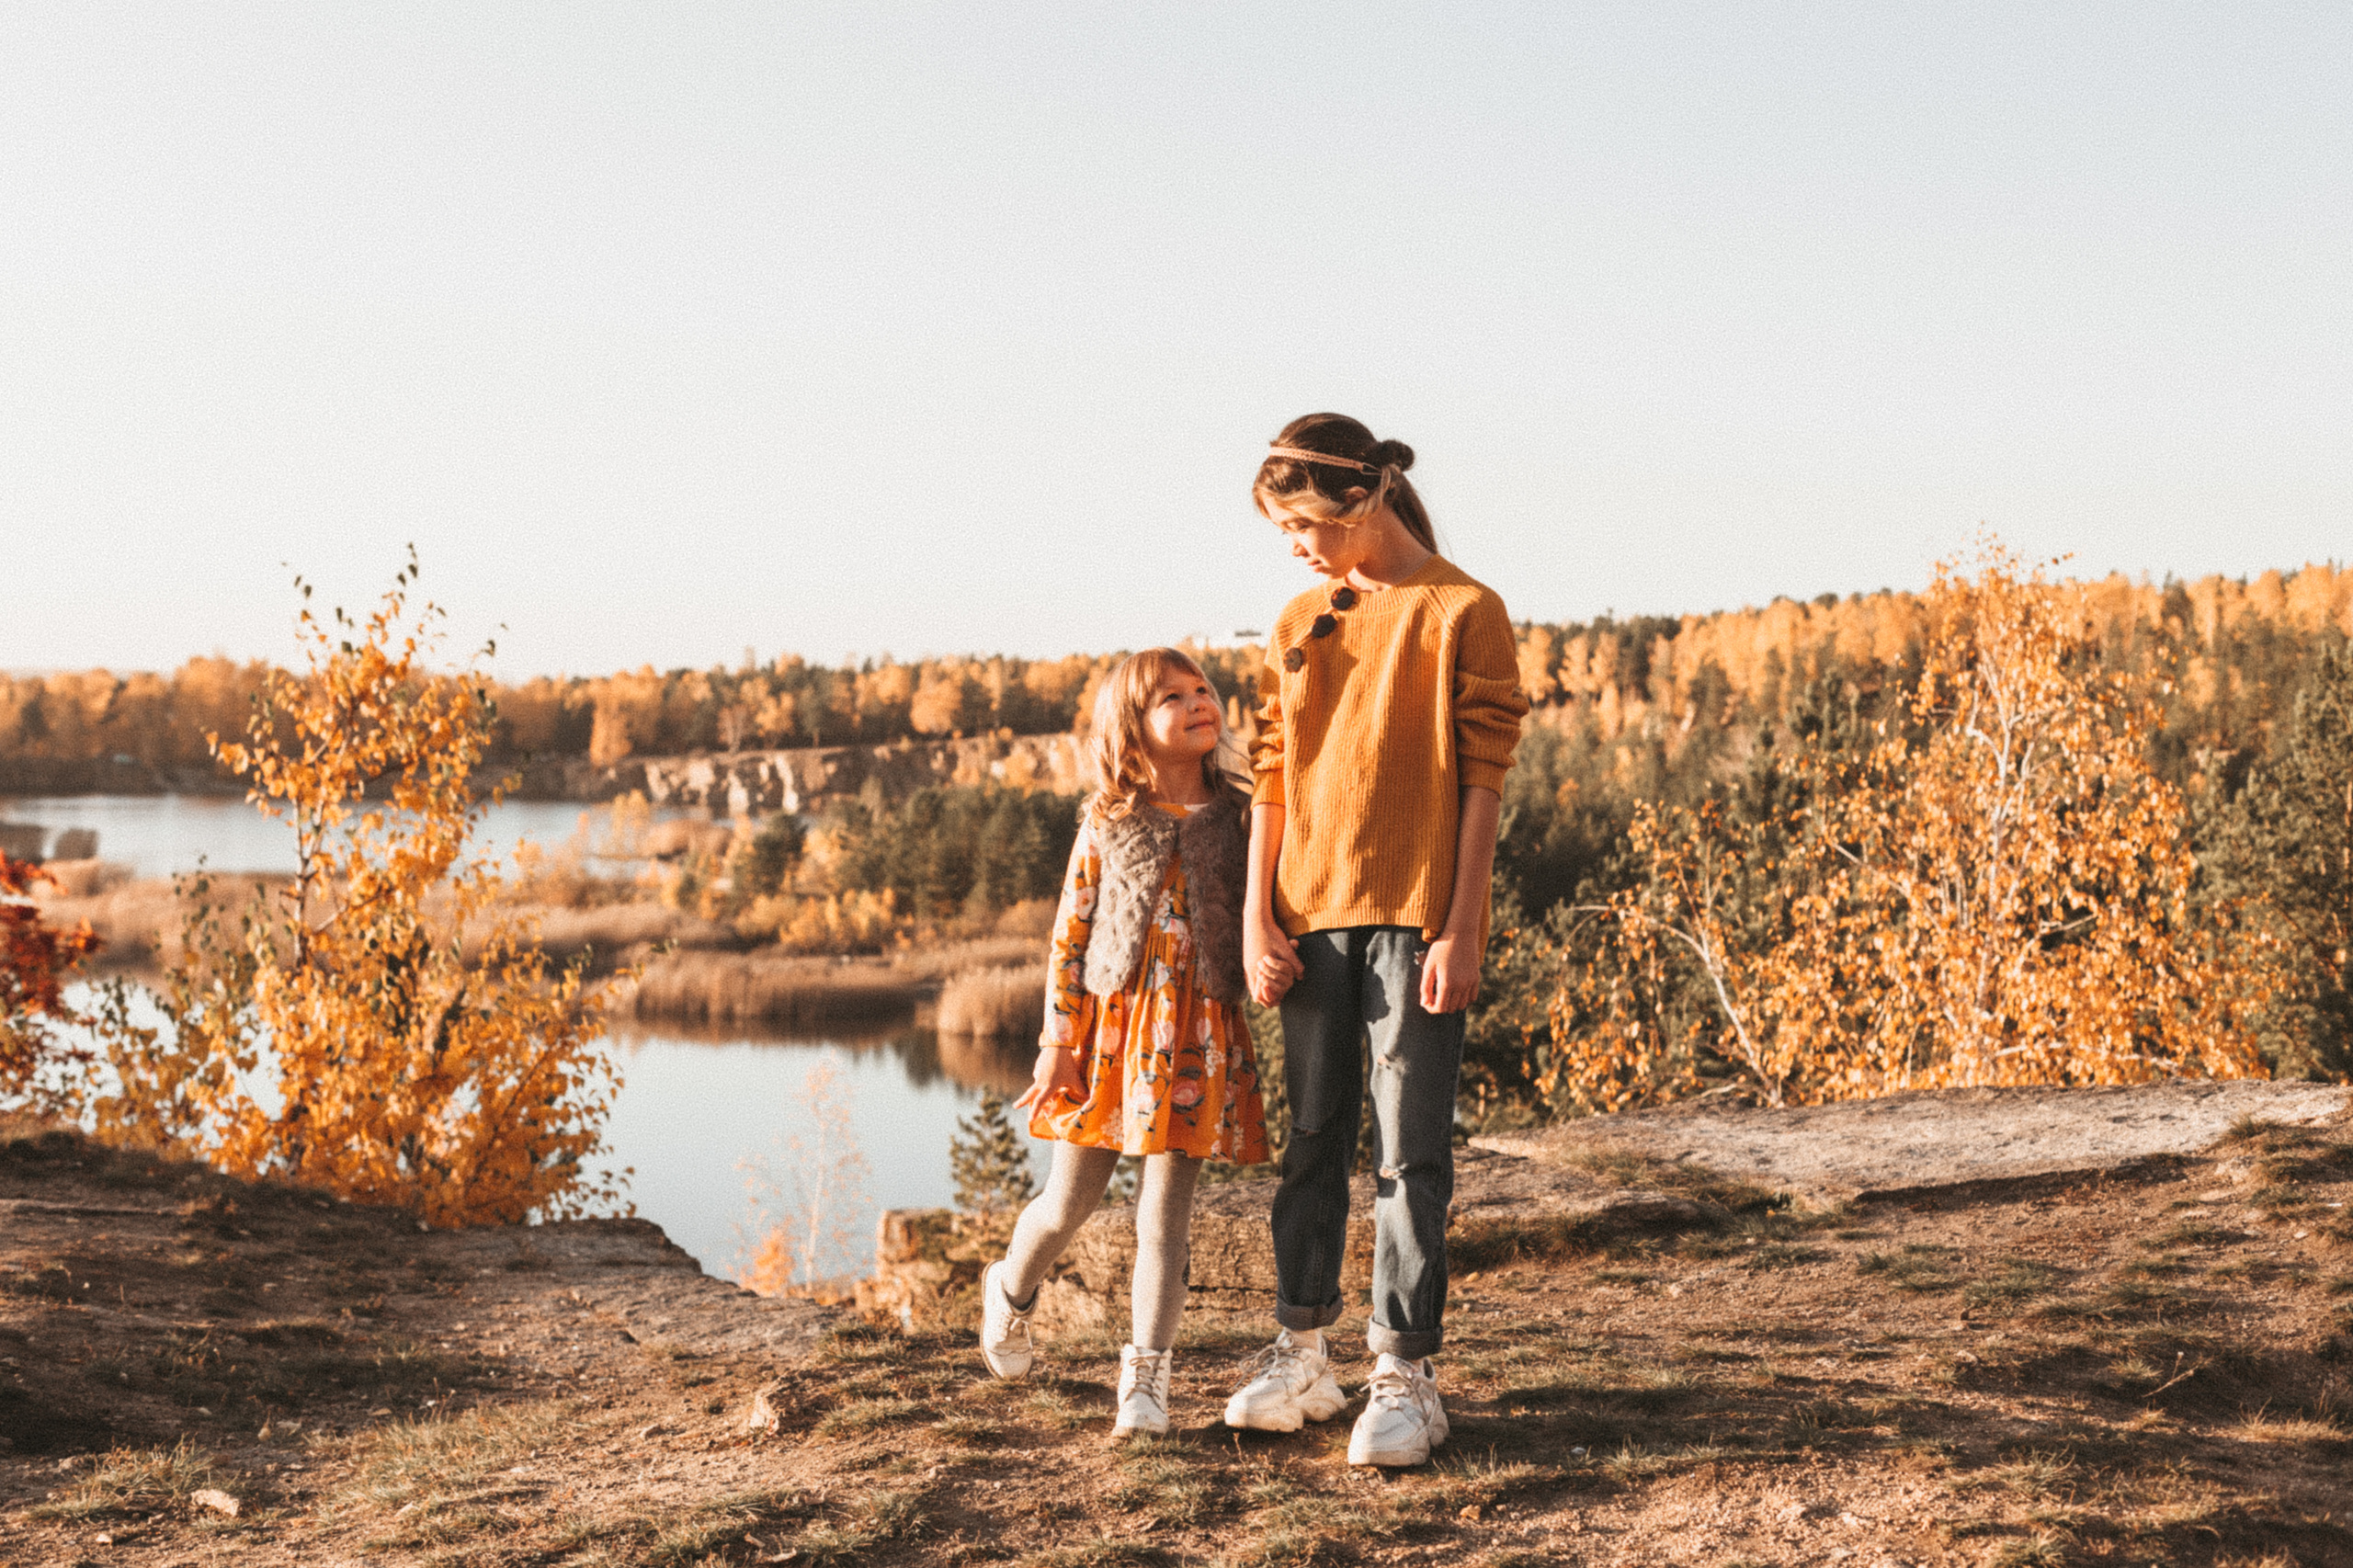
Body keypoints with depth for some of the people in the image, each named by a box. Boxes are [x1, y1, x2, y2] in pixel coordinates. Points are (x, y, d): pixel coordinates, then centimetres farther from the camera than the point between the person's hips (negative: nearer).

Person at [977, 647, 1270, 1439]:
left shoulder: (1236, 817, 3)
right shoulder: (1107, 822, 0)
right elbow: (1071, 933, 1)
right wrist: (1058, 1041, -2)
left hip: (1199, 1034, 0)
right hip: (1109, 1025, 0)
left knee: (1166, 1211, 0)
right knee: (1070, 1202, 7)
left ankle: (1146, 1375, 7)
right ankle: (1012, 1290, 37)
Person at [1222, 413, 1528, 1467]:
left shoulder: (1462, 613, -4)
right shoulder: (1299, 623, 12)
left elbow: (1481, 780, -8)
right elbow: (1271, 775, 12)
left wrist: (1460, 931, -13)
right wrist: (1258, 916, 4)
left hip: (1417, 917, -5)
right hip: (1313, 915, 5)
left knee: (1411, 1151, -2)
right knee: (1314, 1140, 10)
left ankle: (1406, 1375, 2)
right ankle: (1301, 1356, 18)